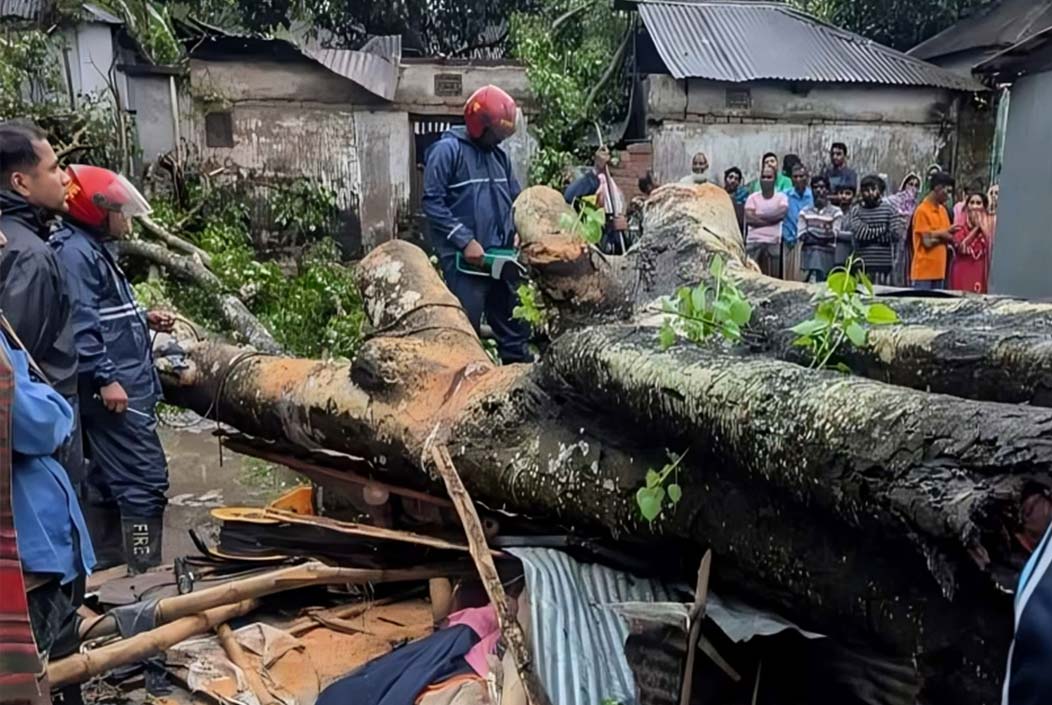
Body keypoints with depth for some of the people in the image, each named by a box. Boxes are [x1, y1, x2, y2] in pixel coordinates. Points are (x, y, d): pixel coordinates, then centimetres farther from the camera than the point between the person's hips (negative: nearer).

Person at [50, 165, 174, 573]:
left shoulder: (93, 248, 19)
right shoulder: (74, 251, -13)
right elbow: (79, 323, -22)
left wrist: (144, 320, 13)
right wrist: (105, 378, -24)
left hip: (121, 385, 11)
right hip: (113, 389, -11)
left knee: (108, 479, 16)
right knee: (146, 480, -10)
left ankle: (107, 567, 27)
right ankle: (144, 574, -5)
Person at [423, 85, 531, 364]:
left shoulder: (499, 155, 14)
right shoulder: (447, 150, -8)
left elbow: (515, 199, 21)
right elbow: (432, 203, -14)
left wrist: (519, 232, 2)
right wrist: (465, 241, -19)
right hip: (464, 259, -7)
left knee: (513, 326, 14)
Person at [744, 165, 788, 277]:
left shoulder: (781, 197, 8)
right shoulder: (753, 197, 8)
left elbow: (781, 214, -10)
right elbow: (749, 218, -5)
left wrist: (759, 216, -5)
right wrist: (770, 219, -6)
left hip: (773, 242, 0)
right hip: (754, 241, 0)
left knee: (772, 276, 0)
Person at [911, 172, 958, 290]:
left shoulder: (943, 210, 13)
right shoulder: (922, 211, -11)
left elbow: (950, 237, 12)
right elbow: (927, 242, -15)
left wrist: (935, 235, -7)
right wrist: (941, 235, 0)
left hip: (939, 270, 8)